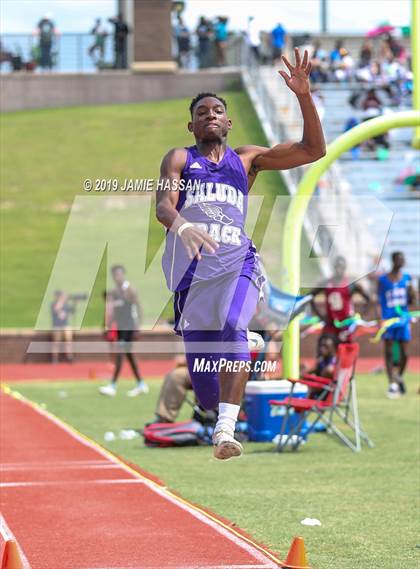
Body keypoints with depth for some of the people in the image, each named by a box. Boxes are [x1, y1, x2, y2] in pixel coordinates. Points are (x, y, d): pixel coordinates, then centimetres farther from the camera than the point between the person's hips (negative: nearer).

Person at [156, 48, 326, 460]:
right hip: (192, 268, 0)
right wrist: (181, 226, -28)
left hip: (238, 263, 0)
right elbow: (163, 205, -4)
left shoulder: (247, 159, 21)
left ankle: (227, 430, -40)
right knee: (204, 385, -2)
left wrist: (303, 96, 2)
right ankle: (220, 415, 31)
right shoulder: (179, 159, 15)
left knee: (232, 328, -33)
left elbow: (313, 150, 16)